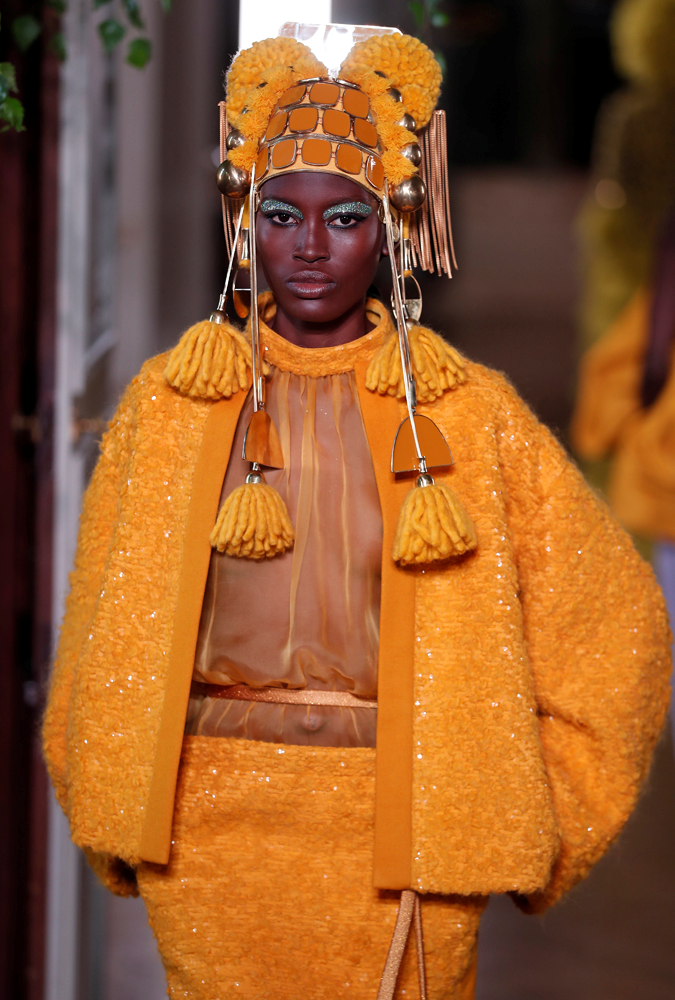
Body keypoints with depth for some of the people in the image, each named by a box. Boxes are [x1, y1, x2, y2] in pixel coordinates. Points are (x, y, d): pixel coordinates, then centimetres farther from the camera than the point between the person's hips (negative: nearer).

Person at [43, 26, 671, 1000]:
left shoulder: (465, 412, -1)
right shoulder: (170, 403, 4)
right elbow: (107, 630, 10)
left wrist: (532, 823, 3)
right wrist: (111, 817, 8)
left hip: (399, 832, -1)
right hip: (209, 825, 1)